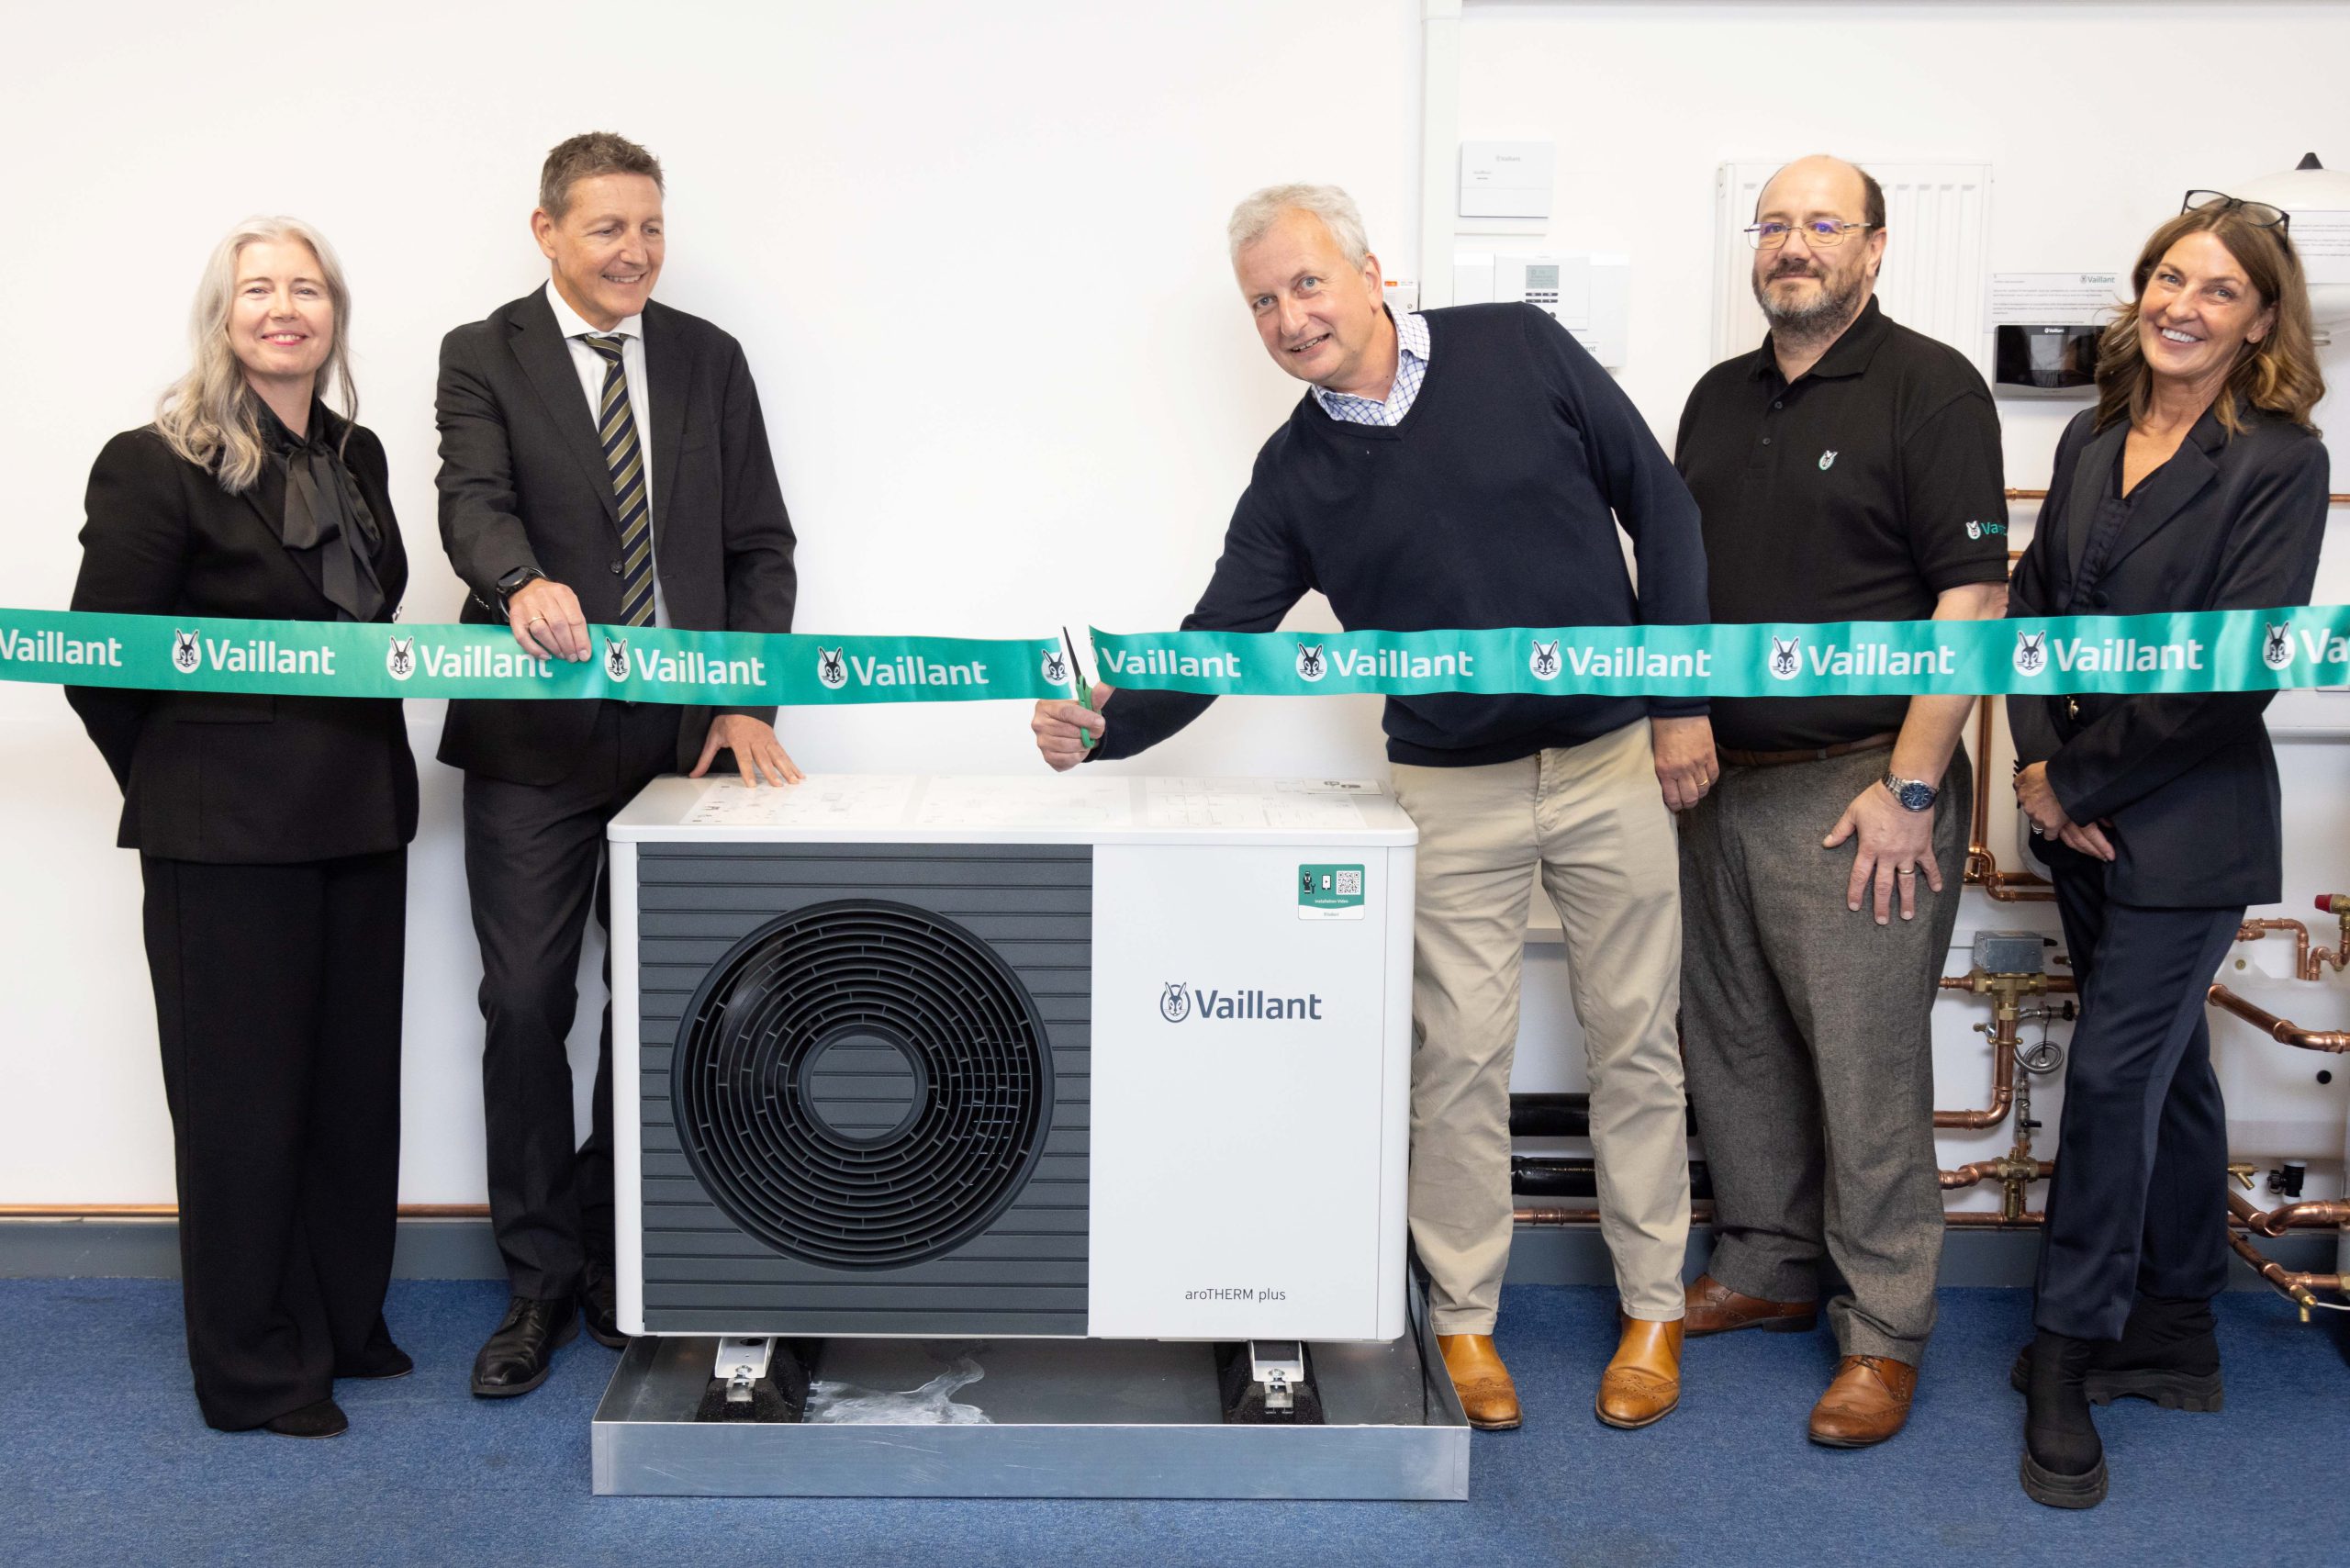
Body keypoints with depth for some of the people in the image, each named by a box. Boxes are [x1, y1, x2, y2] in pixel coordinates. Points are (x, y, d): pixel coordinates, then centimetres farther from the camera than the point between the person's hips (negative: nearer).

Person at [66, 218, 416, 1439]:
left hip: (359, 819, 7)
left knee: (355, 1081, 14)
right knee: (243, 1096, 4)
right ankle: (255, 1371, 19)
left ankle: (344, 1324, 31)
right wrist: (180, 786, -2)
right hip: (227, 833, -6)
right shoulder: (156, 466, -10)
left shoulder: (357, 456, 10)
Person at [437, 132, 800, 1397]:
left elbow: (758, 544, 8)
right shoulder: (484, 357, 2)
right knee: (526, 1007, 2)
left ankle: (623, 1267, 25)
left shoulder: (709, 360, 9)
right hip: (535, 739, -2)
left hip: (682, 734, 2)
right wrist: (524, 585, -39)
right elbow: (473, 501, -16)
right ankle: (539, 1283, 17)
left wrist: (747, 702, -4)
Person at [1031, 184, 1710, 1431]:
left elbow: (1660, 509, 1)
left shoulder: (1519, 351, -4)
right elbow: (1215, 639, -3)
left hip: (1615, 760, 0)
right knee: (1459, 1058, 4)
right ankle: (1462, 1317, 22)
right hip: (1455, 789, 1)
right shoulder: (1296, 473, 0)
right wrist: (1106, 720, -23)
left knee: (1634, 1043, 9)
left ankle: (1652, 1310, 25)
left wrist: (1681, 698, -3)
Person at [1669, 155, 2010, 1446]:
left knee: (1868, 1064, -2)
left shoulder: (1929, 388, -6)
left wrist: (1911, 789, -16)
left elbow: (1972, 600, -12)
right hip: (1719, 783, 7)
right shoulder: (1720, 398, 14)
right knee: (1733, 1046, 13)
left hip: (1857, 793, -6)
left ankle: (1884, 1330, 11)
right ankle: (1765, 1267, 30)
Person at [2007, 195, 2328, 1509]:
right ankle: (2176, 1332, 30)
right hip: (2085, 820, 6)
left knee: (2114, 1072, -3)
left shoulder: (2280, 462, -12)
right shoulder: (2094, 440, 7)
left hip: (2190, 824, -6)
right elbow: (2034, 602, 8)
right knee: (2167, 1066, 17)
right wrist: (2041, 759, -6)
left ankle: (2072, 1354, 12)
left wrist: (2080, 776, -14)